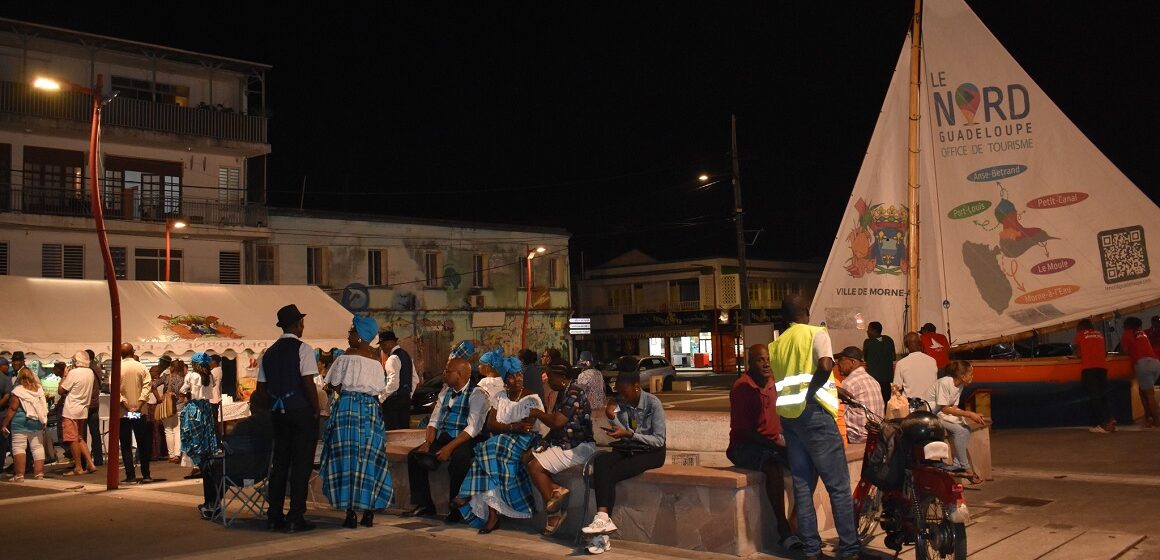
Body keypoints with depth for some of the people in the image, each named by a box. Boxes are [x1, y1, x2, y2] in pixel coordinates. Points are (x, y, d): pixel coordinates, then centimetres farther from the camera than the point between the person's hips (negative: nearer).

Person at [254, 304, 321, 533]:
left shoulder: (269, 353, 11)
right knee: (301, 464, -1)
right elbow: (308, 383, -17)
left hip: (278, 413, 6)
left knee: (280, 462, 13)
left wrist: (274, 408, 17)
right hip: (301, 411, -6)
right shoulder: (302, 349, -9)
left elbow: (261, 390, 9)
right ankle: (295, 518, -1)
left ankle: (274, 517, 17)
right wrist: (316, 411, -8)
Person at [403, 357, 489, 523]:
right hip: (444, 438, 8)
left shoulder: (476, 394, -10)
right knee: (414, 455, -7)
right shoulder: (445, 392, 13)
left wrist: (450, 447, -27)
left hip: (467, 441, -7)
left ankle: (457, 509, -21)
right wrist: (427, 442, -6)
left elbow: (473, 428, -20)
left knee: (458, 459, -36)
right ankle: (423, 504, 2)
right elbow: (434, 420, 12)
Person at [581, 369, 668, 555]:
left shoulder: (653, 403, -13)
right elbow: (624, 435, -3)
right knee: (600, 460, -28)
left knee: (610, 473, -29)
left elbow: (659, 440, -16)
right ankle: (603, 519, -35)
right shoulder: (620, 402, 1)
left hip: (651, 452, -5)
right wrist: (613, 418, -20)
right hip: (628, 449, 5)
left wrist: (628, 434, -23)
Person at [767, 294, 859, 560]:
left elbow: (774, 380, 12)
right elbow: (825, 365, -21)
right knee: (838, 485, 0)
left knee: (802, 484, 8)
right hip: (813, 413, -6)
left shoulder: (777, 344, 15)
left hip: (787, 416, 6)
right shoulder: (816, 333, -3)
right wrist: (810, 394, -11)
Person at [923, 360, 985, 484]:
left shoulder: (959, 385, 4)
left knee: (966, 429, -11)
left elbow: (954, 408, 4)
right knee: (959, 430, -23)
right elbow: (945, 409, -21)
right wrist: (969, 414, -21)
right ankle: (966, 468, -13)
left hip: (942, 415, 9)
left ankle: (956, 465, -10)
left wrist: (972, 416, -11)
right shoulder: (944, 383, -23)